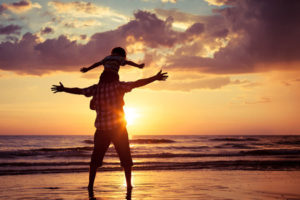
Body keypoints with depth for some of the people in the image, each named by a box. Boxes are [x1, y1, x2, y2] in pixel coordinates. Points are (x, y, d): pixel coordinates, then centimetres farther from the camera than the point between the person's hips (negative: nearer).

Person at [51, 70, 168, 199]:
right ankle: (129, 187, 8)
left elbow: (78, 91, 16)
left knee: (95, 160, 14)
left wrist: (63, 89, 32)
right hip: (118, 129, -3)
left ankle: (90, 187, 9)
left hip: (102, 130, 3)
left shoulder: (95, 89, 6)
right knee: (126, 159, 9)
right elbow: (137, 84, -11)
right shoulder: (117, 85, -4)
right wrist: (155, 78, -8)